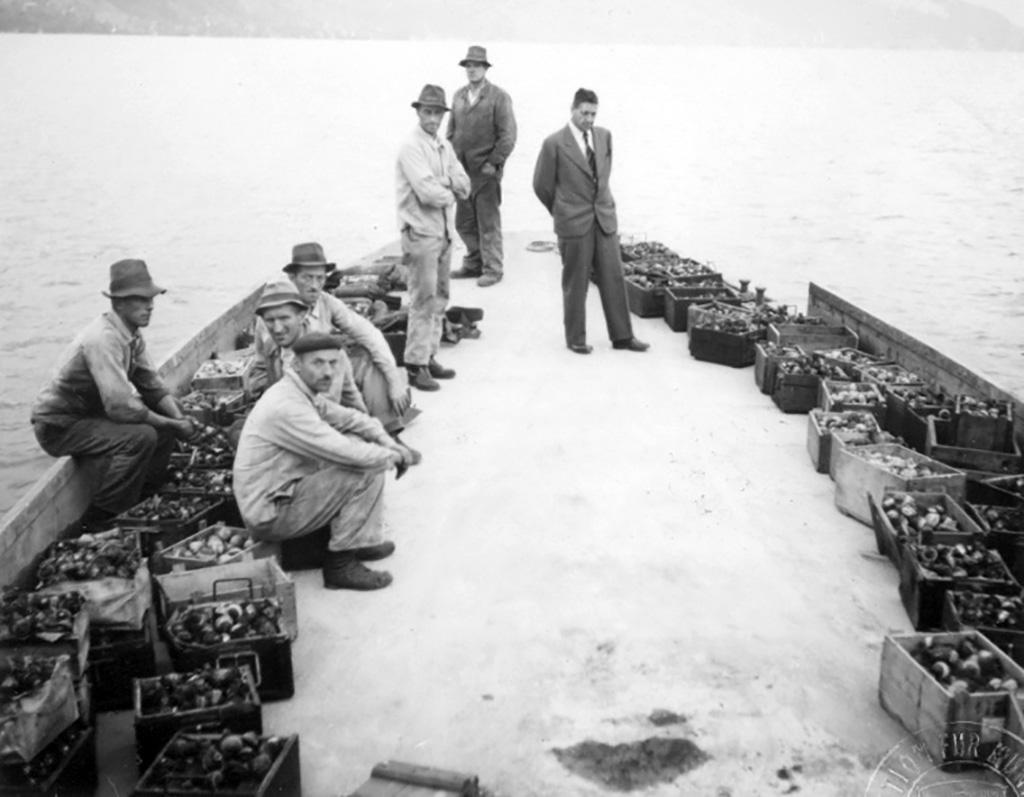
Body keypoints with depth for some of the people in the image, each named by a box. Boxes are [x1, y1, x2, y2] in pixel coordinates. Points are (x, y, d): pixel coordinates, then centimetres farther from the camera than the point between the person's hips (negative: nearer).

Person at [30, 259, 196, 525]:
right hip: (59, 425, -9)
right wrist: (174, 425, -23)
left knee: (168, 418, 2)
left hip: (94, 413, 9)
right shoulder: (103, 339, -29)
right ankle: (99, 520, -12)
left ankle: (143, 500, 13)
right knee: (142, 437, -27)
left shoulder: (132, 335, -1)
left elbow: (152, 385, 3)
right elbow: (121, 407, -34)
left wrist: (179, 418, -15)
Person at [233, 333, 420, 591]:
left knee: (357, 443, 8)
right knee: (367, 472, -17)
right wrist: (396, 457, -11)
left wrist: (386, 441, -2)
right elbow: (353, 456, -29)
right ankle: (340, 564, -8)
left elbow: (351, 418, 17)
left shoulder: (306, 392, 4)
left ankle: (365, 540, 12)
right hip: (270, 516, -10)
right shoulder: (287, 406, -26)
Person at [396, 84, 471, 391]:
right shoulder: (411, 147, -12)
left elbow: (464, 185, 8)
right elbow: (427, 192, -21)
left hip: (444, 231, 8)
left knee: (439, 298, 13)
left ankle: (429, 357, 22)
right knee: (423, 300, -7)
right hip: (420, 232, -8)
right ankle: (416, 366, -2)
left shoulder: (444, 146, 13)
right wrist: (449, 191, -3)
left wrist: (441, 183, -9)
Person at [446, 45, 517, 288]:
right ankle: (473, 264, 24)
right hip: (462, 169, 6)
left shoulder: (499, 97, -5)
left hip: (486, 170, -6)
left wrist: (493, 163, -12)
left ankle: (493, 269, 9)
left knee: (488, 222, 0)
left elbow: (508, 135, -8)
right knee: (464, 222, 10)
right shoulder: (459, 96, 12)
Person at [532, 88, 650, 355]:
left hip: (604, 218, 5)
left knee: (613, 278, 7)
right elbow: (542, 185, 0)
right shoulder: (554, 144, -9)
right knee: (575, 283, 4)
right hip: (574, 223, -5)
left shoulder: (604, 136, 7)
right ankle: (576, 339, 16)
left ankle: (622, 336, 16)